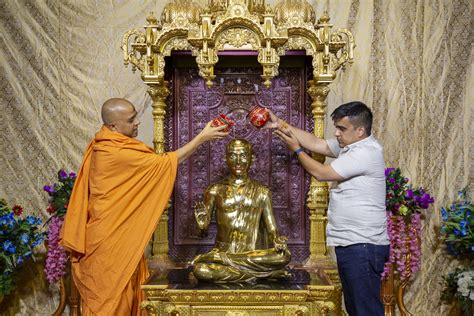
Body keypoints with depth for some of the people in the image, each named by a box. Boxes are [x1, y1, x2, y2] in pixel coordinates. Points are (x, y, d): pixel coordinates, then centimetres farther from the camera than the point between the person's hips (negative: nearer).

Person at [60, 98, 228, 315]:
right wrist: (202, 137, -15)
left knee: (119, 293, 18)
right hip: (111, 238, -9)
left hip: (112, 233, 9)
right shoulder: (118, 153, -24)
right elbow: (164, 162, -19)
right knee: (112, 296, 5)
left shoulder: (103, 146, 5)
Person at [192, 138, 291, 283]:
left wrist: (277, 241, -16)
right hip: (221, 250, 0)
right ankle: (258, 273, -16)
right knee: (200, 269, -33)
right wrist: (201, 219, -18)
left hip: (253, 254, 1)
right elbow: (204, 225, 6)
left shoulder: (262, 192, 9)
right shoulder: (216, 190, 6)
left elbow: (271, 228, 7)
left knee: (284, 255, -30)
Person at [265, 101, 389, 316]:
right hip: (349, 243, 10)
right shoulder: (349, 146, 11)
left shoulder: (366, 152, -18)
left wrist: (296, 149, -2)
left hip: (364, 245, -10)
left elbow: (321, 173, -16)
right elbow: (316, 143, 12)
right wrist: (280, 125, 6)